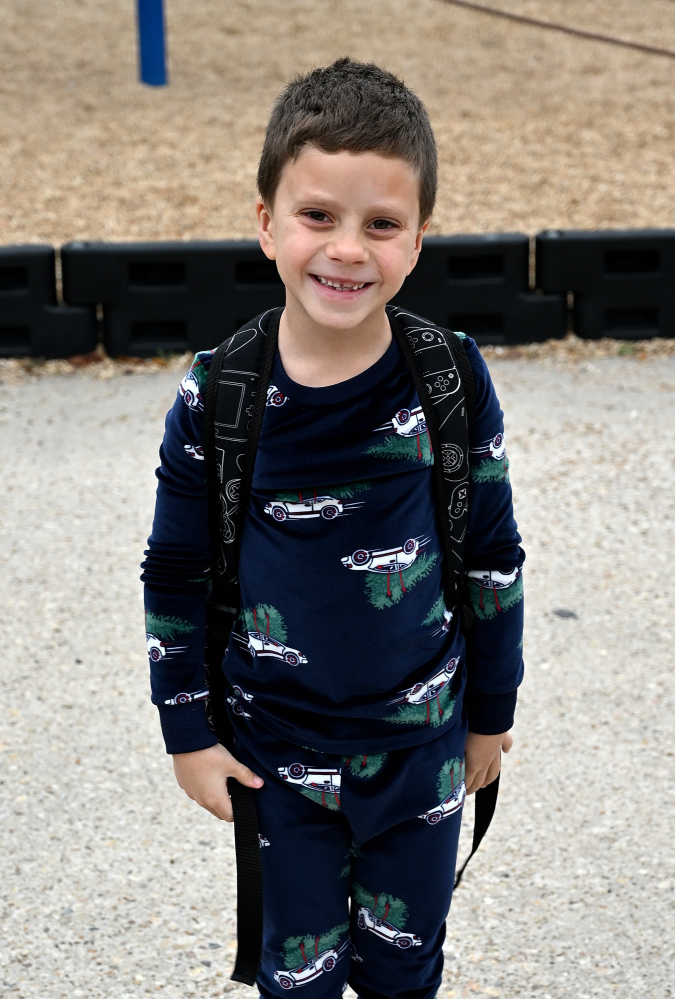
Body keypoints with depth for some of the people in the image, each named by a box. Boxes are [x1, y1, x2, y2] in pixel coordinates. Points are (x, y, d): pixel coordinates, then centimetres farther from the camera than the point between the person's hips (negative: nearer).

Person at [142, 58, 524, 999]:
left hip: (420, 741, 1)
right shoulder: (219, 398, -13)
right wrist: (189, 732, 1)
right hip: (278, 747, 0)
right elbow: (177, 573, -1)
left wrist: (491, 711, 7)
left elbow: (492, 556, 0)